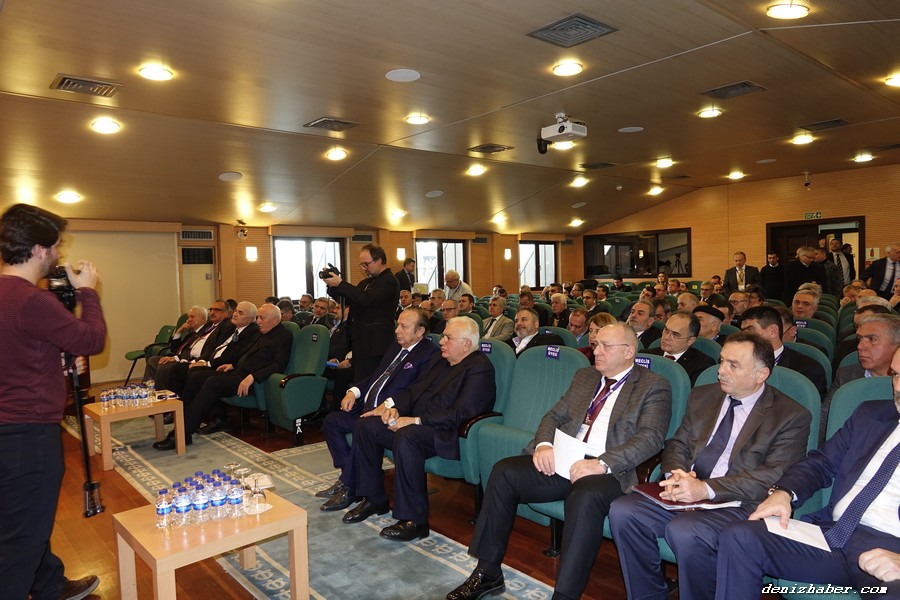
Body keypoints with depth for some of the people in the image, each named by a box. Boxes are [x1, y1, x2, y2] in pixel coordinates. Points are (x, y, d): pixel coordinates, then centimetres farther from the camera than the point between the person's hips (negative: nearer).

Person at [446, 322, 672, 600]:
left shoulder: (654, 387, 3)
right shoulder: (584, 376, 21)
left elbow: (651, 437, -11)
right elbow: (554, 415, 18)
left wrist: (602, 463, -24)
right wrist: (543, 444, -5)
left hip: (609, 470, -5)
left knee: (586, 496, -38)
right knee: (504, 472, -15)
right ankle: (487, 574, -4)